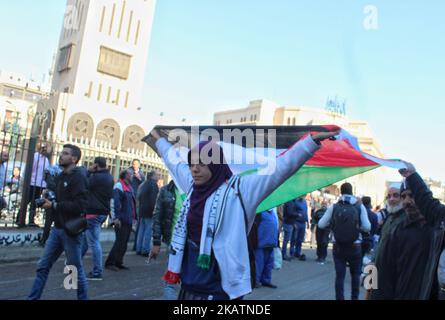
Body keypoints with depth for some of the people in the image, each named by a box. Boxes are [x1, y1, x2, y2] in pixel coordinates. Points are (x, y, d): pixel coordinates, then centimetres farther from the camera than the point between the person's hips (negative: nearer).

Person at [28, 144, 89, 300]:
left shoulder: (78, 178, -13)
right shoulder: (61, 177, 15)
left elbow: (78, 205, -23)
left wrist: (54, 205, -19)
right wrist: (48, 199, 3)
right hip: (57, 228, 8)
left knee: (76, 270, 4)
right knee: (43, 266, 8)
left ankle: (83, 297, 20)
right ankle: (32, 298, 16)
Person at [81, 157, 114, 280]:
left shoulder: (97, 177, -18)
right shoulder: (109, 177, 11)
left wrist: (89, 171, -5)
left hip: (93, 212, -10)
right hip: (103, 211, 10)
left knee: (94, 242, -5)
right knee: (85, 238, 21)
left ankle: (97, 272, -1)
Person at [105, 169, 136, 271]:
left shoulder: (129, 187, 18)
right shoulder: (119, 186, -11)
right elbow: (114, 202, -20)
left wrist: (133, 217, 19)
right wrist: (115, 218, -24)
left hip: (128, 221, 9)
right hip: (121, 220, -9)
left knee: (124, 243, 11)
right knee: (120, 242, -8)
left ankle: (118, 262, 19)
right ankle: (110, 263, 1)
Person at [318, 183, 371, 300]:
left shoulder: (333, 207, -5)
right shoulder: (360, 207, -6)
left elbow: (321, 224, -4)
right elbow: (367, 227, -10)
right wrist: (357, 226, 10)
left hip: (338, 247, 0)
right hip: (355, 246, 0)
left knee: (339, 275, 6)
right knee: (355, 274, 19)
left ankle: (340, 298, 7)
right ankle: (354, 297, 23)